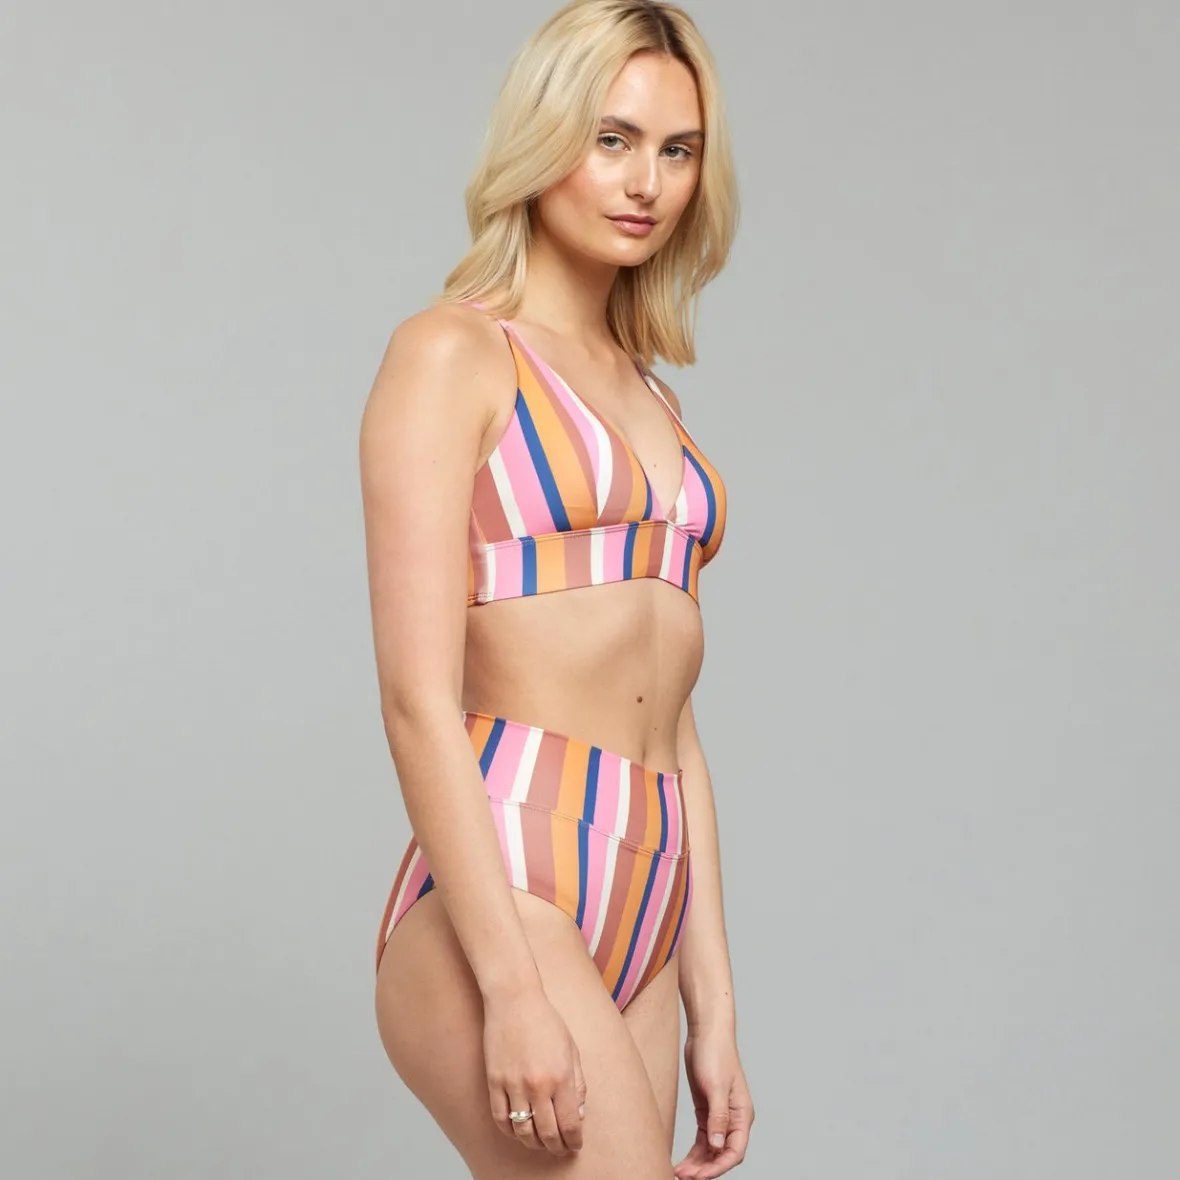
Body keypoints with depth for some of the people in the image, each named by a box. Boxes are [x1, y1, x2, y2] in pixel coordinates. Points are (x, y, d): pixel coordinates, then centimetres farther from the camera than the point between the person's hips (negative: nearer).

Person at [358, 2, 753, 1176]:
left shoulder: (651, 404, 20)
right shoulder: (451, 353, -1)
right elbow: (418, 697, -11)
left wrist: (711, 1009, 15)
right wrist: (513, 984, -18)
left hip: (639, 922, 7)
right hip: (496, 899, -7)